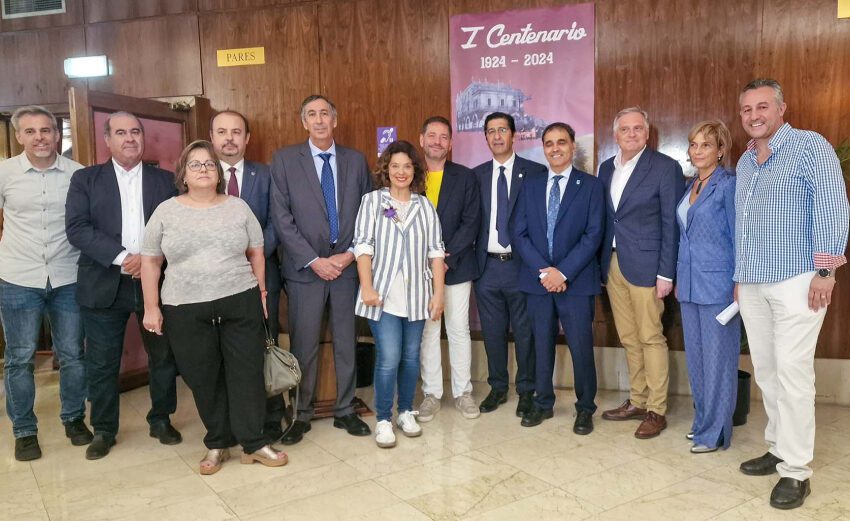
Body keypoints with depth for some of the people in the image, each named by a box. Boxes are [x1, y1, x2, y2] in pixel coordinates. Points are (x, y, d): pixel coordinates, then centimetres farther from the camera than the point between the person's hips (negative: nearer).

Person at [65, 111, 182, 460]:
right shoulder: (85, 179, 5)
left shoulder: (164, 180, 8)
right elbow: (77, 228, -7)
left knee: (163, 356, 9)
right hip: (104, 284, -1)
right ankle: (103, 430, 24)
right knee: (102, 363, 7)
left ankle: (161, 420, 27)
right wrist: (122, 258, -17)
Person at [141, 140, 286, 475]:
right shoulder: (166, 212, 2)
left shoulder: (238, 208, 4)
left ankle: (253, 443, 16)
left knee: (247, 374, 3)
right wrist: (151, 308, 0)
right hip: (186, 310, 0)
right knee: (203, 380, 8)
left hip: (240, 303, 0)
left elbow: (256, 252, 9)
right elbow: (150, 261, 4)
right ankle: (217, 444, 24)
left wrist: (260, 292, 5)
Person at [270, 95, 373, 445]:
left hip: (347, 265, 2)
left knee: (346, 343, 10)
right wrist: (314, 261, -12)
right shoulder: (285, 159, 1)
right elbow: (281, 218, -6)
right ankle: (301, 414, 20)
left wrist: (351, 254, -6)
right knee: (304, 346, 5)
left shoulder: (356, 160, 8)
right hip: (305, 268, -2)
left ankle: (345, 411, 24)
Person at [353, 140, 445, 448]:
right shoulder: (372, 201, 2)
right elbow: (363, 246, -4)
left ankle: (406, 411, 28)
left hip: (416, 295, 3)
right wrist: (367, 287, -13)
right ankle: (383, 419, 11)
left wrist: (438, 293, 0)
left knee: (411, 357, 10)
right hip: (383, 294, -3)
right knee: (388, 358, -6)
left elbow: (435, 251, 6)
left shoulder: (424, 206, 9)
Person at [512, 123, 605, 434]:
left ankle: (585, 408, 20)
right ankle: (543, 403, 26)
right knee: (541, 344, 11)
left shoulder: (591, 186, 2)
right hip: (537, 280, 3)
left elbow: (593, 235, -6)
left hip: (577, 281, -3)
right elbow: (520, 234, 3)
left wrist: (563, 272, -14)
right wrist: (543, 271, -9)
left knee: (581, 347, 2)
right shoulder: (530, 186, 10)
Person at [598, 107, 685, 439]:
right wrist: (602, 265, 6)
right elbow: (602, 220, 11)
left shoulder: (665, 167, -6)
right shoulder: (606, 168, 12)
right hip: (612, 265, 6)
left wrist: (666, 273, -13)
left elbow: (671, 224, -8)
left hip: (644, 266, -6)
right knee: (628, 339, 12)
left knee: (651, 338, 0)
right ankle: (637, 402, 24)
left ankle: (656, 411, 11)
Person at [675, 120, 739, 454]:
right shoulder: (690, 186, 12)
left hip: (717, 284, -7)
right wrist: (679, 279, 15)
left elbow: (739, 236, -9)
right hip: (690, 284, 7)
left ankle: (715, 431, 13)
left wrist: (738, 285, -11)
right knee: (695, 356, 14)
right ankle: (702, 419, 28)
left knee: (717, 357, 2)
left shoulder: (729, 185, -9)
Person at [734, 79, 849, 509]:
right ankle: (779, 449, 23)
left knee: (792, 373, -6)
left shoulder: (811, 147, -2)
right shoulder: (744, 162, 17)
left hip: (795, 280, -6)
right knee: (765, 371, 10)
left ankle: (796, 470, 3)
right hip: (752, 284, 7)